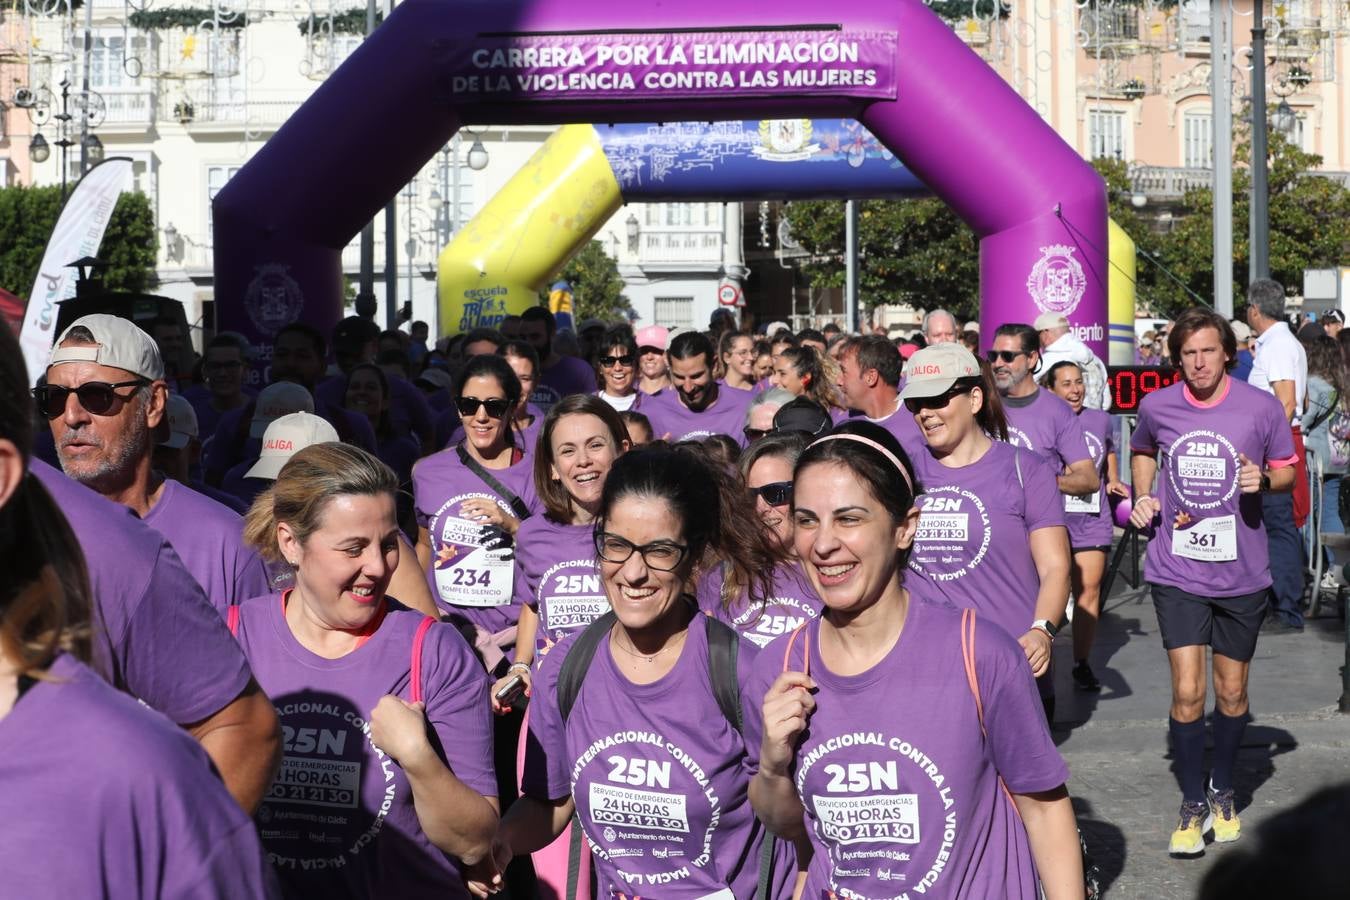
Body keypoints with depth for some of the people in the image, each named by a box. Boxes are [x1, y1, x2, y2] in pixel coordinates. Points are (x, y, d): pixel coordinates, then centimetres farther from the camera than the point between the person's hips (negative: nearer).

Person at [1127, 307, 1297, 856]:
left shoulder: (1262, 408, -7)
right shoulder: (1156, 407, -3)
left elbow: (1288, 471, 5)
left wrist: (1264, 479, -16)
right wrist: (1142, 497, 2)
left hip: (1241, 572, 0)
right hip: (1177, 570, 0)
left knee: (1232, 693, 12)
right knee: (1187, 692, -7)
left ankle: (1223, 794, 33)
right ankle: (1192, 805, 9)